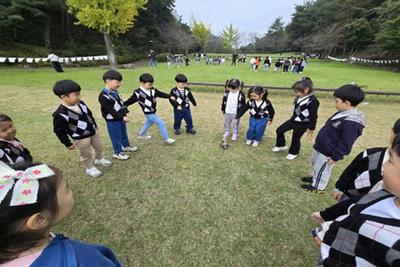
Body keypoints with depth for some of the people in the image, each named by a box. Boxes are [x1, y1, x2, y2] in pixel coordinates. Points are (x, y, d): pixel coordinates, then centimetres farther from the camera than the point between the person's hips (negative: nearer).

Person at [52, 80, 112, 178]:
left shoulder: (80, 103, -9)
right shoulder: (61, 114, -28)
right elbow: (59, 131, -17)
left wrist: (95, 126, 18)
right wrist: (68, 144, -10)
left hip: (93, 131, 7)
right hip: (80, 138, -6)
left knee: (99, 147, 25)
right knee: (87, 154, 12)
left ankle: (99, 159, 53)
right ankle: (90, 168, 39)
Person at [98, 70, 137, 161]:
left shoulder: (115, 91, 4)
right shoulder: (104, 96, -25)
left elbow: (121, 104, 13)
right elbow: (110, 110, -26)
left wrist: (125, 113, 8)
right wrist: (122, 117, -27)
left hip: (120, 118, 9)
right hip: (112, 120, -8)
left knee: (124, 133, 24)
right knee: (116, 136, 5)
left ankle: (126, 145, 45)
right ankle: (117, 152, 22)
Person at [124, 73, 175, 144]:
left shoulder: (153, 90, 0)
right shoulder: (138, 93, -16)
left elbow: (161, 94, 4)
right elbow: (130, 101, -11)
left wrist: (170, 96, -4)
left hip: (153, 112, 8)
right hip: (148, 113, -8)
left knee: (148, 123, 27)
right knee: (161, 123, -11)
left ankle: (141, 135, 50)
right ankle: (166, 139, 1)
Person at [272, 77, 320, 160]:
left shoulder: (312, 101, -25)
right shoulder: (299, 97, -1)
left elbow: (313, 116, -19)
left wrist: (311, 128, -14)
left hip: (302, 124, -8)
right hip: (293, 120, 8)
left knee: (295, 138, 7)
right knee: (279, 130, 11)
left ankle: (293, 153, 33)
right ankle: (281, 145, 32)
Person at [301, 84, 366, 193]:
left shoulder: (351, 122, -31)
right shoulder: (343, 114, 1)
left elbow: (346, 144, -27)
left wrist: (336, 156, -19)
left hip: (327, 153, -9)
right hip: (321, 148, 9)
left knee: (321, 169, 10)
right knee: (315, 163, 27)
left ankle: (318, 187, 31)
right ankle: (315, 178, 49)